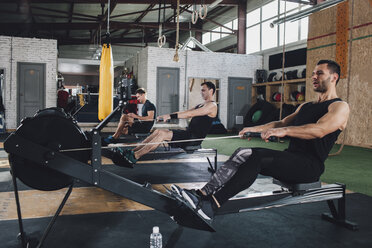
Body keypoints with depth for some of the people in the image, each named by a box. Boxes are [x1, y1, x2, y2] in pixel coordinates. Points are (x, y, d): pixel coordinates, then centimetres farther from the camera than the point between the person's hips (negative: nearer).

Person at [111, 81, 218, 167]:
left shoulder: (212, 105, -8)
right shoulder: (201, 105, 25)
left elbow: (190, 114, -20)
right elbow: (184, 113, 20)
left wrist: (171, 116, -25)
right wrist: (166, 116, 8)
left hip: (194, 138, -9)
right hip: (188, 134, 9)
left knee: (163, 134, -24)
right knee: (158, 131, -5)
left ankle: (134, 157, -27)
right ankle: (132, 152, -11)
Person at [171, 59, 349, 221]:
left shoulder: (340, 107, -4)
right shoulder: (305, 106, 25)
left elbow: (319, 130, -23)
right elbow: (282, 122, 24)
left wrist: (284, 131, -36)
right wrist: (256, 129, 8)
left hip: (310, 166, -8)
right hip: (291, 157, 8)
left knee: (258, 159, -31)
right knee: (243, 154, -14)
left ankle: (212, 205, -34)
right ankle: (203, 193, -22)